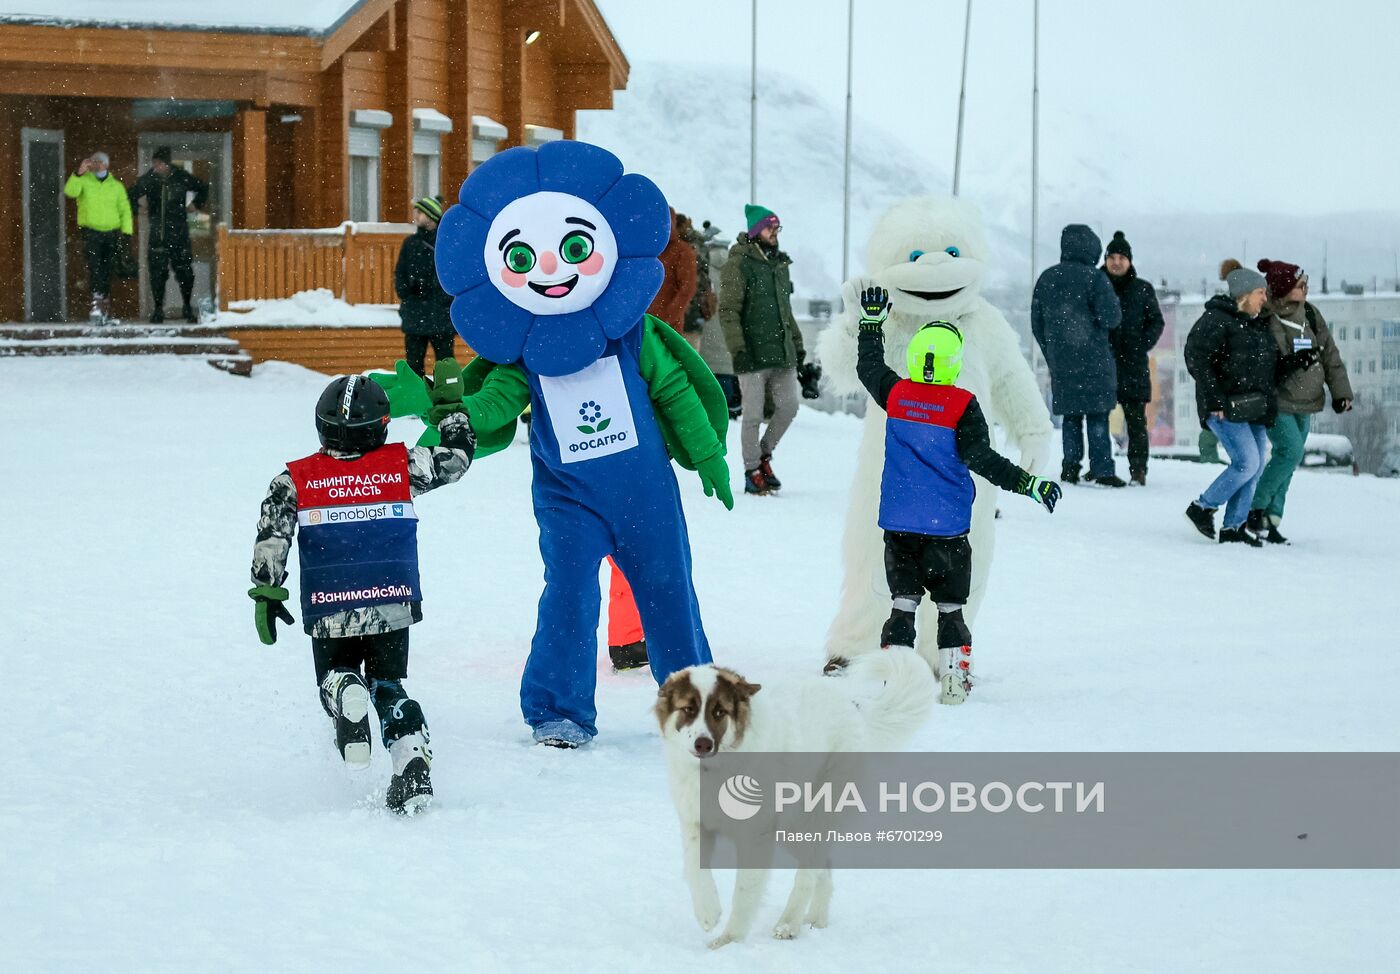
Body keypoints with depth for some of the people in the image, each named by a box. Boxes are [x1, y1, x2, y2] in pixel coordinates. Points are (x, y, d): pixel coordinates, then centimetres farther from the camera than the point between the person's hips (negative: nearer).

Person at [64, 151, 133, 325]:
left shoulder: (117, 186, 11)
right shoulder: (83, 181, 4)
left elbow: (125, 211, 10)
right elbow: (70, 192, -15)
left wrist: (126, 232, -1)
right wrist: (79, 174, -26)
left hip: (112, 233, 3)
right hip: (90, 231, -3)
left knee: (107, 273, 6)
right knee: (94, 267, -17)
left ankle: (106, 310, 11)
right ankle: (97, 301, -24)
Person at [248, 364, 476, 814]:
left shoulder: (295, 480, 1)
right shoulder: (402, 465, 2)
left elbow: (271, 540, -3)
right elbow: (457, 456, 15)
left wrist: (266, 593, 4)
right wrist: (451, 401, 25)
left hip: (329, 615, -1)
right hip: (393, 607, 1)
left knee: (336, 675, 23)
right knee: (389, 686, 17)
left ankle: (347, 695, -17)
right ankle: (413, 764, -9)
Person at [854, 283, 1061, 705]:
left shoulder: (895, 394, -2)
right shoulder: (962, 405, -12)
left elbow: (867, 366, 17)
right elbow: (980, 458, -18)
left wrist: (872, 319, 28)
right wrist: (1030, 484, -16)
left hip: (899, 523, 2)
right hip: (948, 526, -2)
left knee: (903, 602, 7)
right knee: (950, 605, 10)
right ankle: (954, 681, 10)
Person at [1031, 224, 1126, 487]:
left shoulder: (1046, 279, 9)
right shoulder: (1094, 278, -9)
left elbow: (1037, 323, 13)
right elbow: (1110, 317, -12)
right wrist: (1112, 301, 9)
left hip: (1060, 361, 5)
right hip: (1093, 359, -5)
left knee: (1070, 415, 12)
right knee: (1097, 416, -2)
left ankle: (1071, 466, 7)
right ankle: (1102, 470, -4)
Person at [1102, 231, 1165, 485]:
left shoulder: (1143, 289, 8)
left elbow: (1157, 322, 10)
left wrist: (1142, 346, -5)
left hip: (1133, 365, 0)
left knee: (1136, 419, -1)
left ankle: (1138, 470, 2)